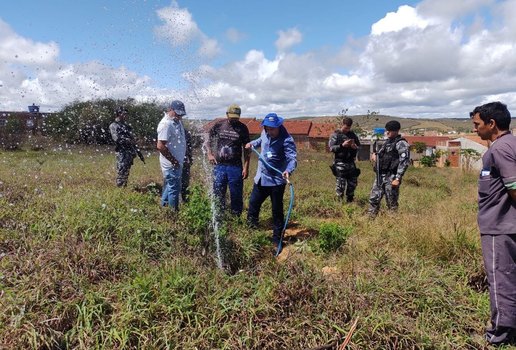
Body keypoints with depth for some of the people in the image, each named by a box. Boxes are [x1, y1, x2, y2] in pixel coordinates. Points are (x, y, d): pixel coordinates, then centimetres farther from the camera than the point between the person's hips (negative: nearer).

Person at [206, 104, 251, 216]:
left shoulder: (242, 128, -2)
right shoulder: (218, 125, 1)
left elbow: (246, 149, -1)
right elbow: (209, 139, 14)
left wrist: (246, 167, -6)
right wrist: (209, 154, 1)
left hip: (235, 167, -1)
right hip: (219, 165, 2)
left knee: (236, 195, 4)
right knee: (218, 194, 11)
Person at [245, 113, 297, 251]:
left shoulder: (286, 140, -21)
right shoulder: (265, 133, 0)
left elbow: (293, 158, -31)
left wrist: (288, 170, -50)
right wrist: (252, 143, 9)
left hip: (277, 181, -6)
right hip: (261, 178, 7)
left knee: (277, 212, 5)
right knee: (253, 205, 18)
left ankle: (277, 241, 19)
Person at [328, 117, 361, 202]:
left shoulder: (353, 135, 12)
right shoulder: (336, 135, -1)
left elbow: (359, 147, 17)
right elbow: (331, 148, -8)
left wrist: (355, 147, -6)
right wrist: (342, 145, -20)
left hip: (351, 162, 5)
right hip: (340, 163, -5)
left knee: (353, 183, 9)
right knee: (341, 183, -6)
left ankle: (349, 201, 24)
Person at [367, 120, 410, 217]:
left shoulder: (401, 144, -9)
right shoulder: (388, 142, 15)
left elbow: (404, 162, -15)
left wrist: (398, 178, -21)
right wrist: (375, 154, 6)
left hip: (391, 177, -7)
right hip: (380, 176, 8)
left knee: (392, 203, 1)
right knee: (373, 199, 7)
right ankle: (371, 218, 15)